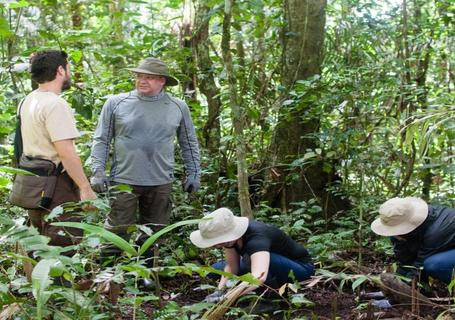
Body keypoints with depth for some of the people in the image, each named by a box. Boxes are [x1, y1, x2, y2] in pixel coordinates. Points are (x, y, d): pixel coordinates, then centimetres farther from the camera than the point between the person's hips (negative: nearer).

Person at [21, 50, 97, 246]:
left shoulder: (27, 101, 12)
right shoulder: (55, 104, -17)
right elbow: (66, 152, -23)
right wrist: (86, 189, -19)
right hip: (55, 185, -10)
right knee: (64, 245, -6)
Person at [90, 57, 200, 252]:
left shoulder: (178, 107, 5)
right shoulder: (116, 103, 0)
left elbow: (189, 143, 14)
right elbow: (101, 140, 3)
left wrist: (193, 174, 10)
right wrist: (98, 172, -6)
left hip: (161, 183, 2)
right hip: (124, 180, -2)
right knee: (117, 234, -4)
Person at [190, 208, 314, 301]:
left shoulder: (256, 238, -38)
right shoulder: (230, 232, -16)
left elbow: (259, 277, -54)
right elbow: (232, 266, -8)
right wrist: (219, 290, -23)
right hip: (274, 270, 8)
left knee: (250, 258, -37)